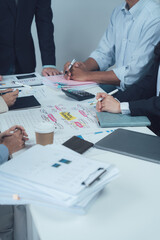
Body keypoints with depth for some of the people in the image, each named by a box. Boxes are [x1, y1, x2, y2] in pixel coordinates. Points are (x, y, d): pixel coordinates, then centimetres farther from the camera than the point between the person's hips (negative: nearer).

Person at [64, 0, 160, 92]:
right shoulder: (119, 12, 7)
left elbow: (135, 73, -25)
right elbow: (104, 53, 12)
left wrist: (87, 75, -22)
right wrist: (84, 67, -9)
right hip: (117, 88, 7)